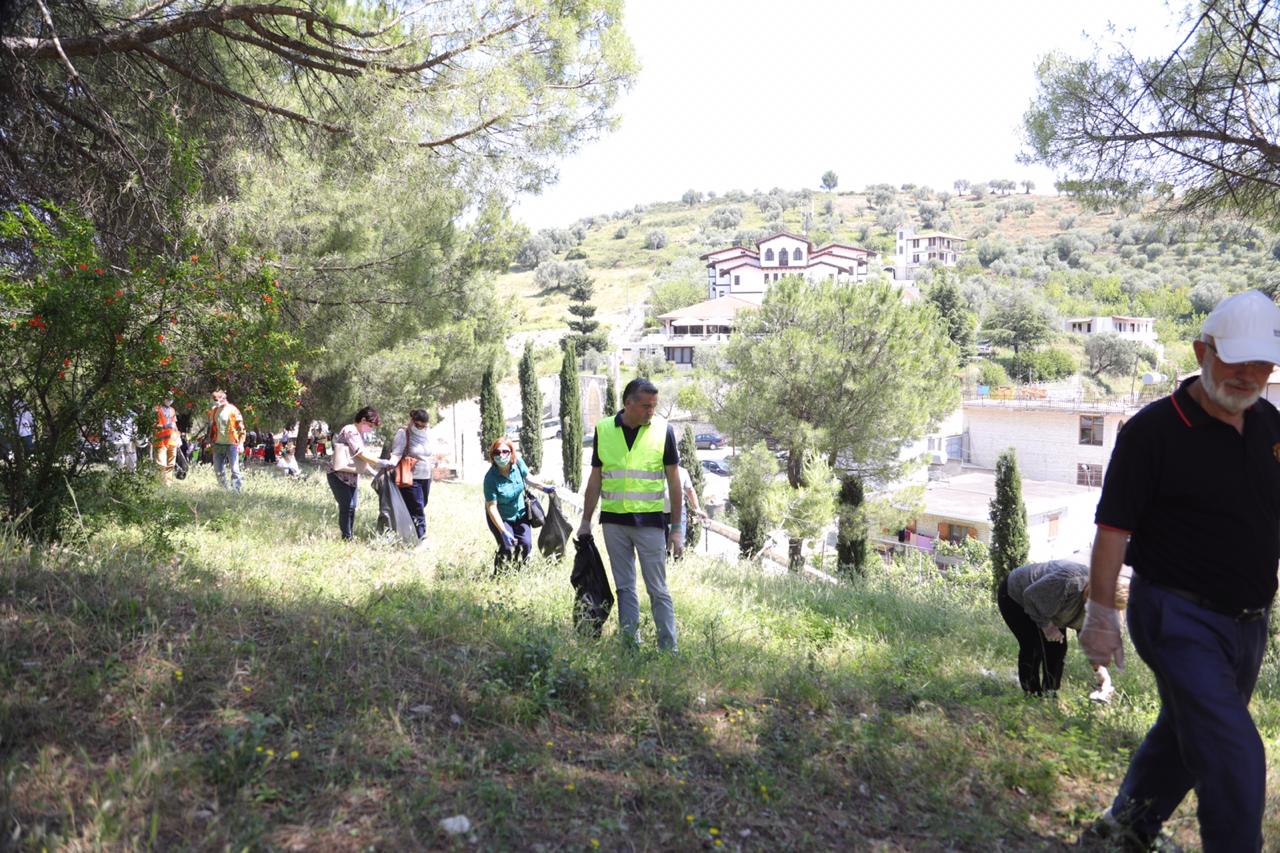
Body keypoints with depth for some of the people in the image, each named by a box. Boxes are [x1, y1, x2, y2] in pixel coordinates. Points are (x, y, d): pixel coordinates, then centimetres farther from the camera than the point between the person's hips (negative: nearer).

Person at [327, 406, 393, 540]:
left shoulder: (362, 434, 12)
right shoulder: (350, 431, -18)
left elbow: (365, 453, 10)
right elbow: (362, 454, -26)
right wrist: (382, 463, -26)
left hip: (352, 475, 9)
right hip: (339, 474, -9)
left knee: (352, 506, 8)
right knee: (347, 506, -10)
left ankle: (351, 537, 15)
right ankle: (347, 538, -3)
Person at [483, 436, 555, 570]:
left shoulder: (518, 463, -17)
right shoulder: (491, 478, -30)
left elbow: (527, 478, 6)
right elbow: (491, 507, -26)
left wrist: (544, 487, -9)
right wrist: (504, 532, -29)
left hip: (520, 513, 4)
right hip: (500, 518, -4)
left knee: (526, 544, -3)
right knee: (507, 547, -16)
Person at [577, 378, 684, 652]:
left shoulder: (663, 429, -5)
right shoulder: (603, 430, 1)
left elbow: (674, 480, -1)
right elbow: (595, 478, 9)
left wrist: (677, 528, -3)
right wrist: (586, 521, 8)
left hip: (650, 521, -2)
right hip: (614, 521, 3)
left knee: (658, 589, 1)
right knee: (624, 587, 10)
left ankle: (669, 649, 7)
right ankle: (630, 645, 18)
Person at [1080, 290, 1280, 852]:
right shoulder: (1152, 430, -15)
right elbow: (1114, 527, -14)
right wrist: (1101, 615, -15)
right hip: (1179, 618, -7)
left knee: (1187, 733, 21)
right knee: (1235, 757, -12)